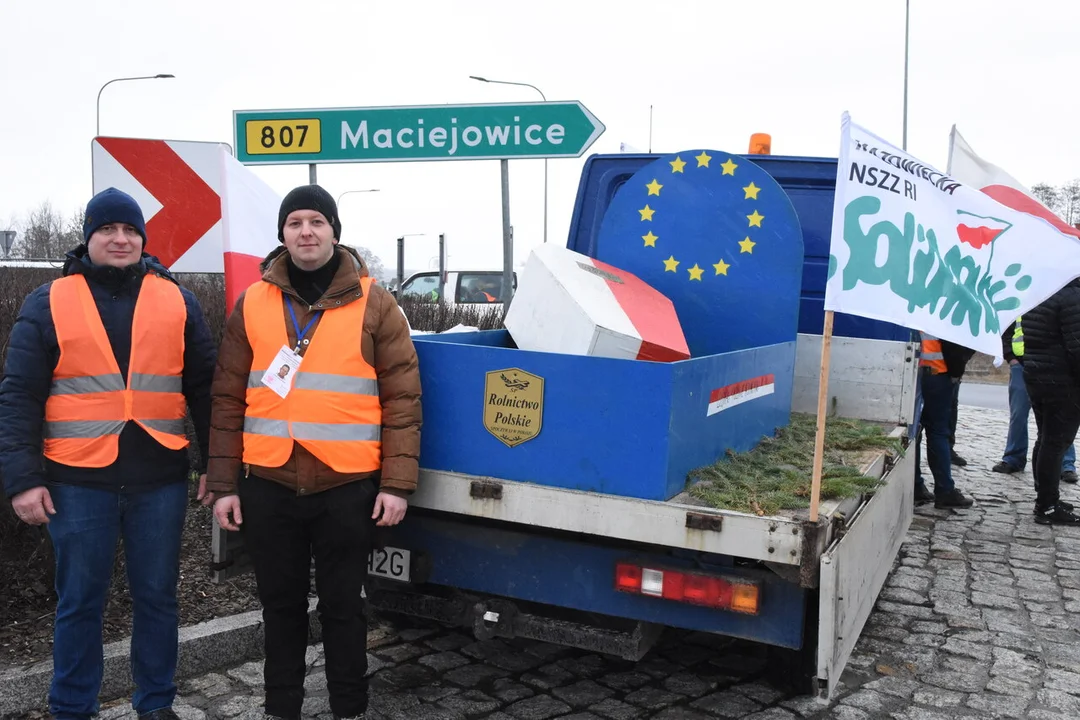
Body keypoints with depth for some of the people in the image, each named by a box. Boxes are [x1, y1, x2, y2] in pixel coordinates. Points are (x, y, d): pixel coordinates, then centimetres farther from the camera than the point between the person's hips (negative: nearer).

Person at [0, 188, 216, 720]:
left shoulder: (177, 302, 6)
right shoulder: (48, 304, 3)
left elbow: (204, 388, 7)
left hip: (160, 480, 1)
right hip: (78, 481, -1)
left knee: (156, 597, 11)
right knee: (80, 602, 10)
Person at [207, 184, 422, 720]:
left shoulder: (373, 304, 0)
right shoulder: (252, 304, 6)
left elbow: (402, 398, -3)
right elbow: (228, 401, 7)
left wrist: (397, 482, -9)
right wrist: (224, 484, 3)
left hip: (347, 487, -2)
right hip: (268, 485, 2)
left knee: (342, 605, 10)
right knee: (281, 604, 15)